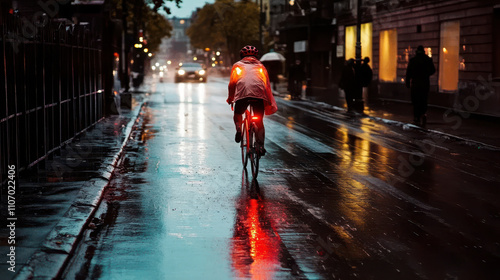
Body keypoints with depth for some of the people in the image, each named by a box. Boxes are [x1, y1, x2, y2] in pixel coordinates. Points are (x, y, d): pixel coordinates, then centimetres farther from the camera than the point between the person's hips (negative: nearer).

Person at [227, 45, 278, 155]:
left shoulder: (237, 65, 25)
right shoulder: (260, 66, 27)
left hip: (242, 93, -1)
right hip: (259, 94, 1)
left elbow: (232, 83, 23)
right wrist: (269, 102, 25)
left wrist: (230, 98, 33)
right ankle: (261, 145, -5)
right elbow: (267, 84, 22)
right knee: (259, 121, 9)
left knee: (237, 114, 24)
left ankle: (238, 129, -3)